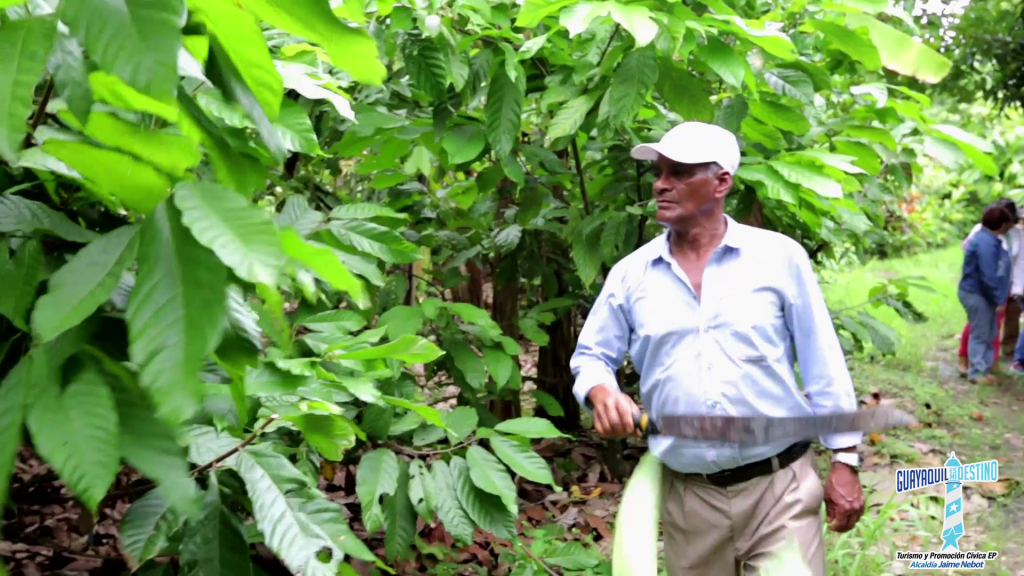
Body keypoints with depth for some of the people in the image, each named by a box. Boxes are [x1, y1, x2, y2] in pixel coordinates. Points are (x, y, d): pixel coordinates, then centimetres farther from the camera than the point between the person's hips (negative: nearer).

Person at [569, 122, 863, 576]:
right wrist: (601, 393, -12)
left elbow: (822, 365, 0)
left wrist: (844, 461, 0)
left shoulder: (779, 258, -4)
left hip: (781, 486, -2)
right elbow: (591, 355, 11)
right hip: (688, 496, 3)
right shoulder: (630, 275, 2)